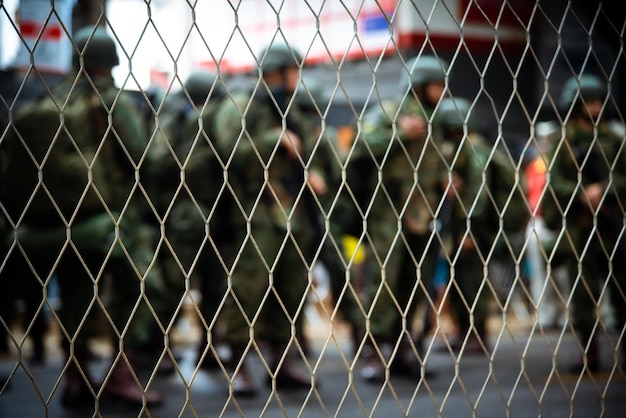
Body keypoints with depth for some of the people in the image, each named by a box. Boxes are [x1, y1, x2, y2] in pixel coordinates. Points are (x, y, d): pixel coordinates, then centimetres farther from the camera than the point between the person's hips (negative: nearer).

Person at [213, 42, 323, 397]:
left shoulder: (290, 112, 20)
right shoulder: (238, 107, -3)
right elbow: (232, 151, -18)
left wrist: (310, 175, 11)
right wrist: (276, 140, -16)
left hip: (294, 210, 7)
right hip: (256, 211, -7)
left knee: (291, 287, 8)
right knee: (249, 285, -9)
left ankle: (282, 363, 18)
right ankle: (240, 366, -1)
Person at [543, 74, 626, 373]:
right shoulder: (564, 141, 2)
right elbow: (555, 182, -6)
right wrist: (582, 194, -20)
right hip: (578, 225, -2)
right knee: (583, 291, 1)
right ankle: (589, 354, 9)